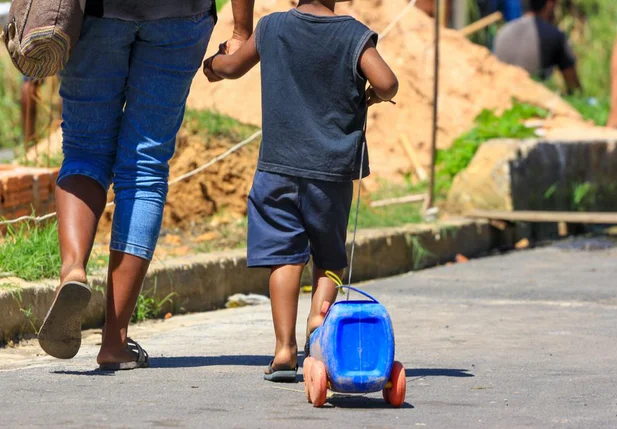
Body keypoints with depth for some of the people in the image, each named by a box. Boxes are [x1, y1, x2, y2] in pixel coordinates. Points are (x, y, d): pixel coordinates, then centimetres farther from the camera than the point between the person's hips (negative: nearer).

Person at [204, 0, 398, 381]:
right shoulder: (355, 35, -4)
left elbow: (233, 67, 17)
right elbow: (387, 83, -17)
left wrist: (213, 64, 40)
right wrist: (373, 97, 6)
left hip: (280, 163, 0)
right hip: (334, 167, 0)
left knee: (285, 256, -1)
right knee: (330, 256, 16)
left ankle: (285, 348, -11)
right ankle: (320, 312, -10)